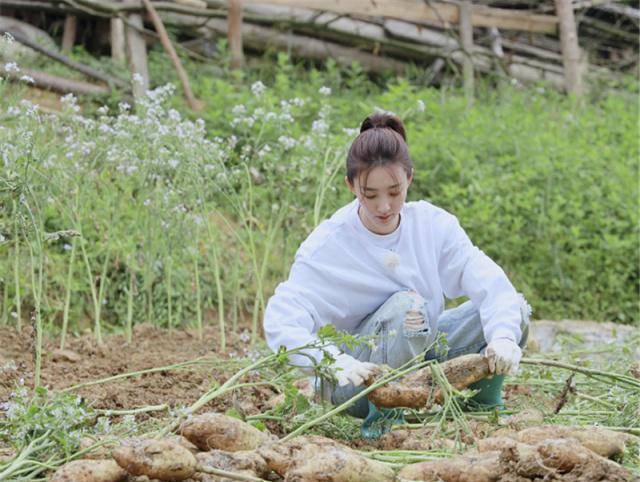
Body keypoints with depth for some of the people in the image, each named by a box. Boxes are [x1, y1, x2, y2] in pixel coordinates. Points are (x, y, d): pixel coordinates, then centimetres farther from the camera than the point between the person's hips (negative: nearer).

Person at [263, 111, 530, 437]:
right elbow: (280, 322, -29)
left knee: (514, 309, -13)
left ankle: (484, 406, 9)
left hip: (423, 351, 4)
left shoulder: (433, 224, -9)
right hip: (359, 379, -4)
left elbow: (490, 282, -18)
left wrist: (503, 337, -39)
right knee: (407, 304, -34)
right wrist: (335, 361, -47)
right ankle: (383, 419, -18)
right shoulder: (329, 244, -20)